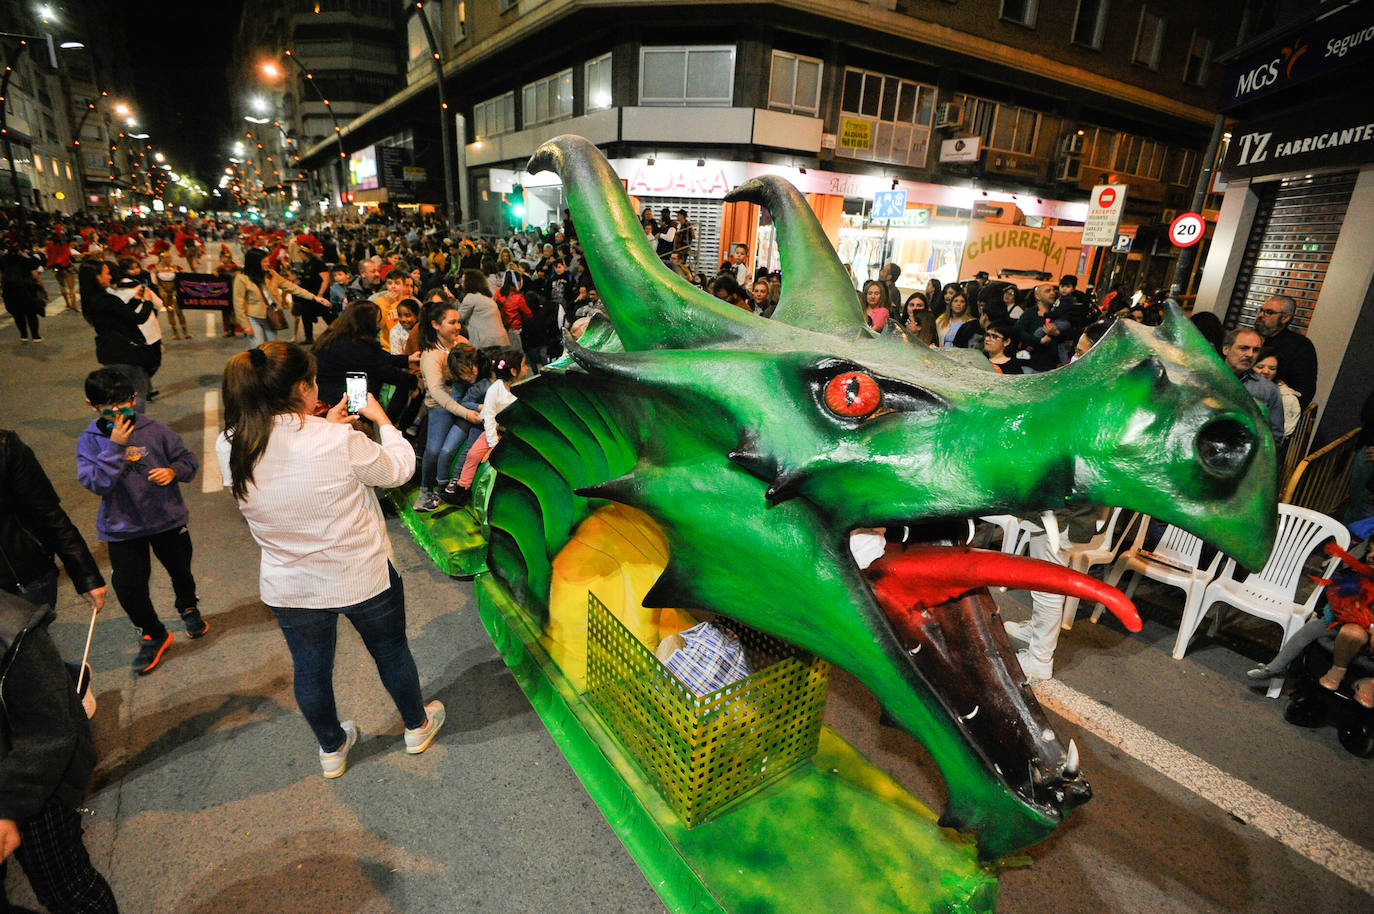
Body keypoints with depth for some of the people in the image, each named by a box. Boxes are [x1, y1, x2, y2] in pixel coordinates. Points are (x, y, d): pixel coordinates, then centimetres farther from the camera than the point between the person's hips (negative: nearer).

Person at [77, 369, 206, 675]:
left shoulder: (153, 429, -8)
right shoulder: (89, 442, -7)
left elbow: (188, 459, 0)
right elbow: (96, 483, -19)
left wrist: (174, 471, -21)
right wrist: (115, 447, -24)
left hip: (167, 518, 0)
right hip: (122, 527, 0)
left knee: (181, 572, 18)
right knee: (129, 588, 0)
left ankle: (188, 608, 51)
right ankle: (153, 635, 25)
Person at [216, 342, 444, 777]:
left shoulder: (229, 448, -12)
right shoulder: (342, 442, -27)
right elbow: (399, 469, -9)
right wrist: (382, 420, 4)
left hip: (289, 589, 4)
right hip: (363, 577, -3)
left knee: (310, 670, 25)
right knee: (391, 651, 22)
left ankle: (331, 749, 48)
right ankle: (417, 725, 45)